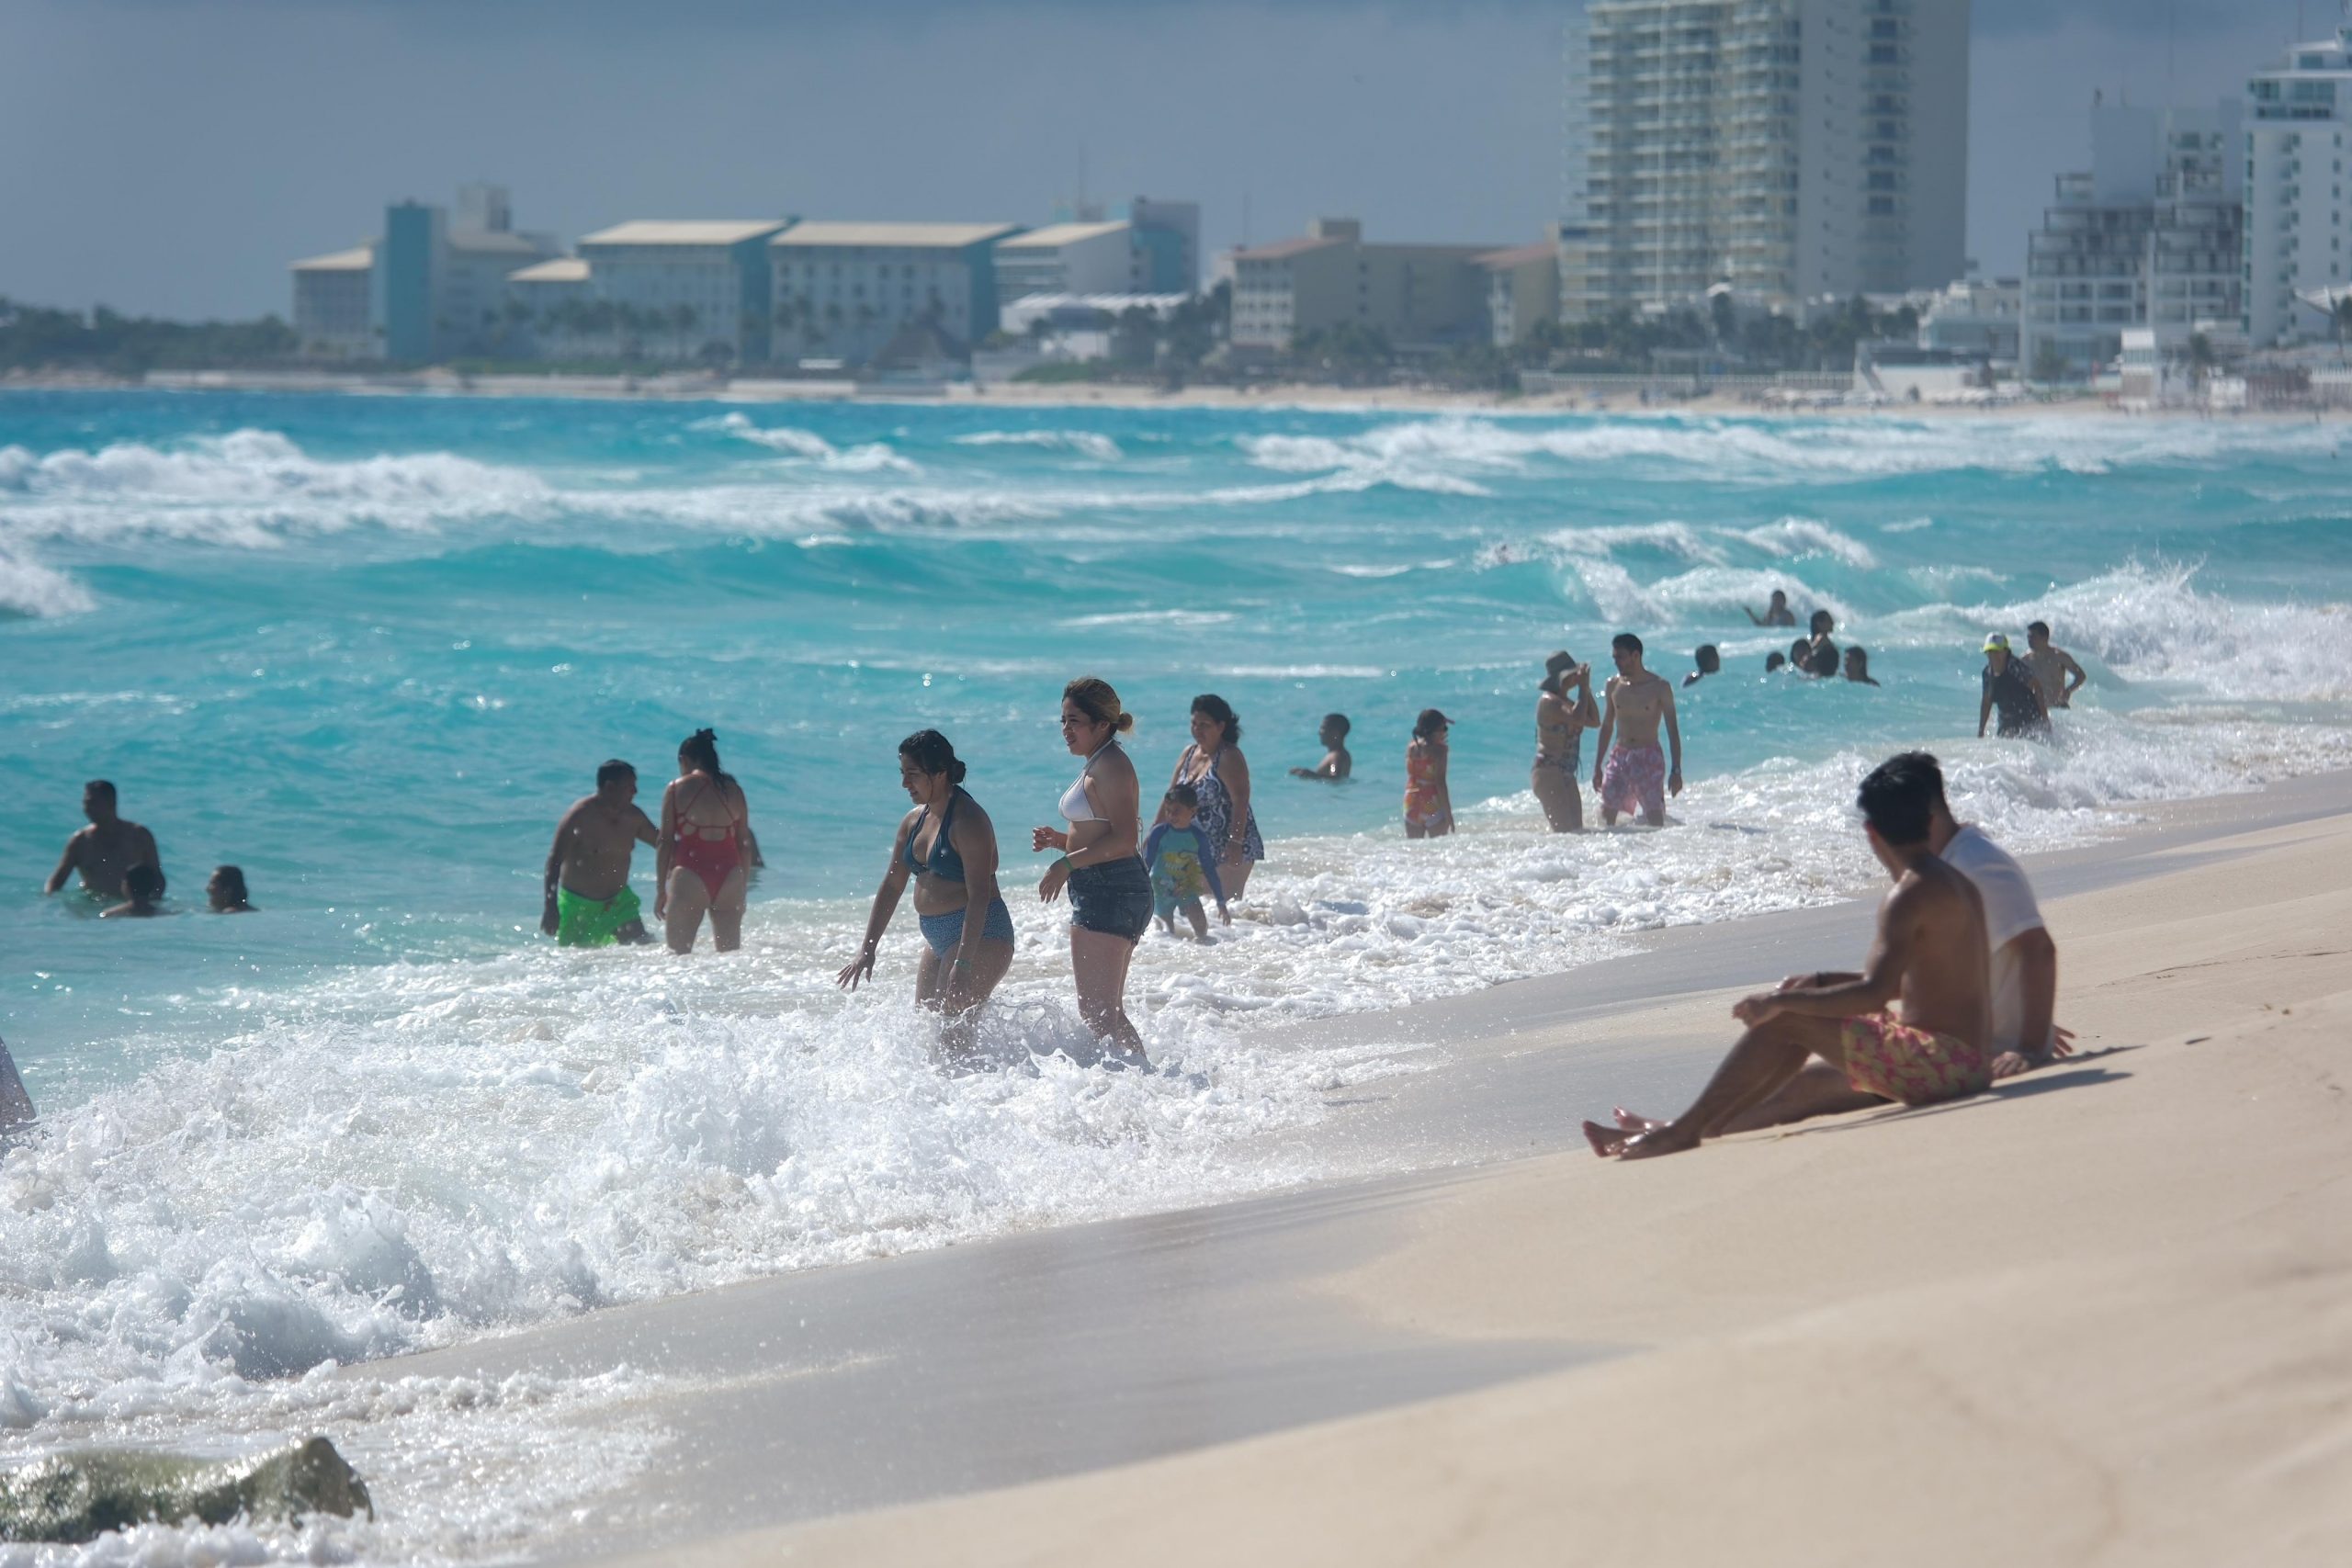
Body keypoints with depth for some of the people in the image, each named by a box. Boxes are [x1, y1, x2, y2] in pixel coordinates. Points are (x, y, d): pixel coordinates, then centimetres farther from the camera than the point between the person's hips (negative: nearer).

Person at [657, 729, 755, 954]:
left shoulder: (677, 789, 0)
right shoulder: (733, 790, 10)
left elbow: (665, 842, -2)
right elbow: (744, 844, 11)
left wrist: (661, 890, 2)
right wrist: (742, 889, 18)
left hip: (690, 878, -4)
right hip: (729, 874, 4)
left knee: (678, 952, 2)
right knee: (730, 954, 9)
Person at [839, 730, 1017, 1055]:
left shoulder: (968, 821, -16)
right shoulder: (914, 822, 11)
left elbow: (979, 895, -22)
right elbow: (891, 887, 16)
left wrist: (964, 962, -28)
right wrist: (868, 949, 10)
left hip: (979, 936, -9)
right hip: (939, 939, 9)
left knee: (956, 1031, -16)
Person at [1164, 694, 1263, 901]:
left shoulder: (1229, 757, -11)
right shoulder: (1189, 754, 13)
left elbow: (1240, 803, -20)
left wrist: (1235, 843, -28)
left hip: (1229, 848, -8)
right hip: (1200, 847, 8)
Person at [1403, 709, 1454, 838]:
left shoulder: (1411, 747, 5)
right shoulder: (1438, 749, -11)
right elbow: (1440, 783, -15)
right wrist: (1449, 815, -12)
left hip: (1411, 803, 6)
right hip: (1432, 804, -6)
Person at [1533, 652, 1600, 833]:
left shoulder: (1565, 702, 17)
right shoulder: (1549, 702, -13)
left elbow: (1594, 721, 16)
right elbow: (1577, 719, -26)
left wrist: (1587, 689, 10)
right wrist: (1583, 689, -15)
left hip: (1566, 776, 10)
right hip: (1548, 774, -10)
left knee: (1577, 832, 7)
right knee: (1565, 831, -16)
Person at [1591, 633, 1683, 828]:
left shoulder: (1659, 687, -4)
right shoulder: (1613, 685, 7)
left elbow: (1673, 730, -3)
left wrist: (1676, 770, -8)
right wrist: (1598, 766, 14)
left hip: (1649, 759, -4)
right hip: (1619, 757, 4)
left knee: (1655, 820, -8)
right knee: (1606, 815, -4)